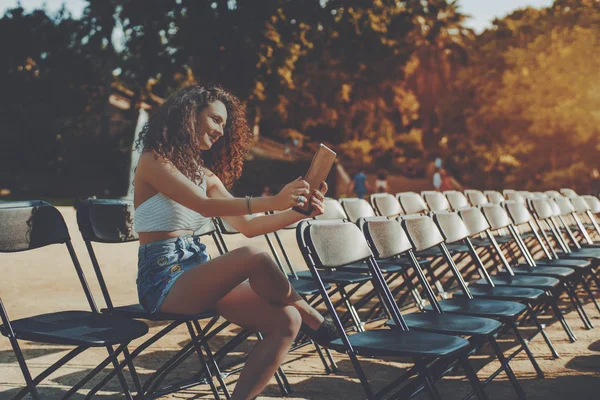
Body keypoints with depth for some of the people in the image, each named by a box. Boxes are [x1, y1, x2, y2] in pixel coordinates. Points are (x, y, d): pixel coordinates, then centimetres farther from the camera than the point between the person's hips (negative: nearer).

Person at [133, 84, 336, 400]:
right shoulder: (153, 161, -6)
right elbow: (205, 206, -21)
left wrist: (301, 210, -4)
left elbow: (247, 226, 10)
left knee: (285, 321, -16)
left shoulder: (206, 175, 17)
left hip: (199, 271, 8)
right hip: (164, 278, -7)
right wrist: (272, 202, -31)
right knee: (254, 259, -32)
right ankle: (313, 319, -3)